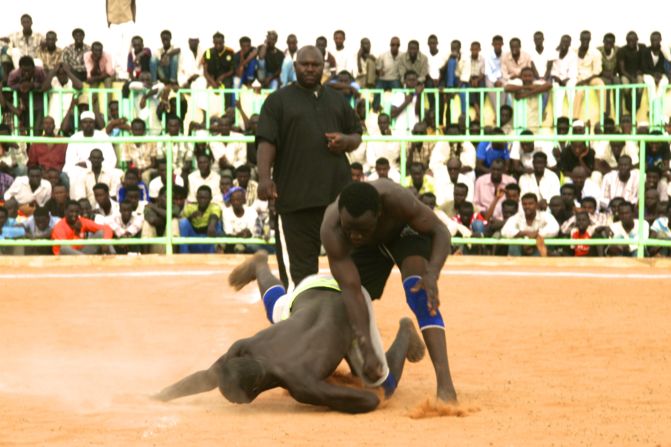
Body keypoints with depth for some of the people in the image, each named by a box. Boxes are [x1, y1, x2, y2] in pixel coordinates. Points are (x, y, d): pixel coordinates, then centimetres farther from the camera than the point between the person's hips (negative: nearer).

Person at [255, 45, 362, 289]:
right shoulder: (278, 100, 5)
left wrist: (347, 141, -1)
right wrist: (264, 177, -20)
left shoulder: (337, 100, 19)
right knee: (299, 266, -5)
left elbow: (357, 134, 24)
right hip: (296, 196, -4)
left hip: (339, 193, 4)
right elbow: (266, 141, -4)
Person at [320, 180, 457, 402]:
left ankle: (445, 383, -37)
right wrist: (367, 350, -44)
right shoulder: (331, 229, -39)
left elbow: (440, 230, -29)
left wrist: (432, 274, -47)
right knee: (347, 309, 1)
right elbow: (350, 290, -38)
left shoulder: (396, 199, -42)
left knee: (419, 292, -28)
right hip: (370, 248, 3)